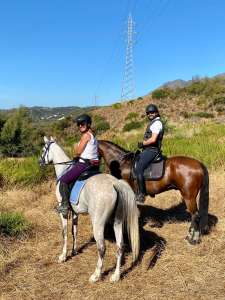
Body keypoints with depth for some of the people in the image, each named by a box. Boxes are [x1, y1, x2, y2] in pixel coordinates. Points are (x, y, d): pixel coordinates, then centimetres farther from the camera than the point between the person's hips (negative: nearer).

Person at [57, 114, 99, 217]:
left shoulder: (86, 135, -13)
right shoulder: (92, 135, 16)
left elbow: (78, 152, -15)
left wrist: (75, 149, 8)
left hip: (84, 164, -11)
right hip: (94, 164, 11)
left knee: (63, 180, -9)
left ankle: (65, 205, -11)